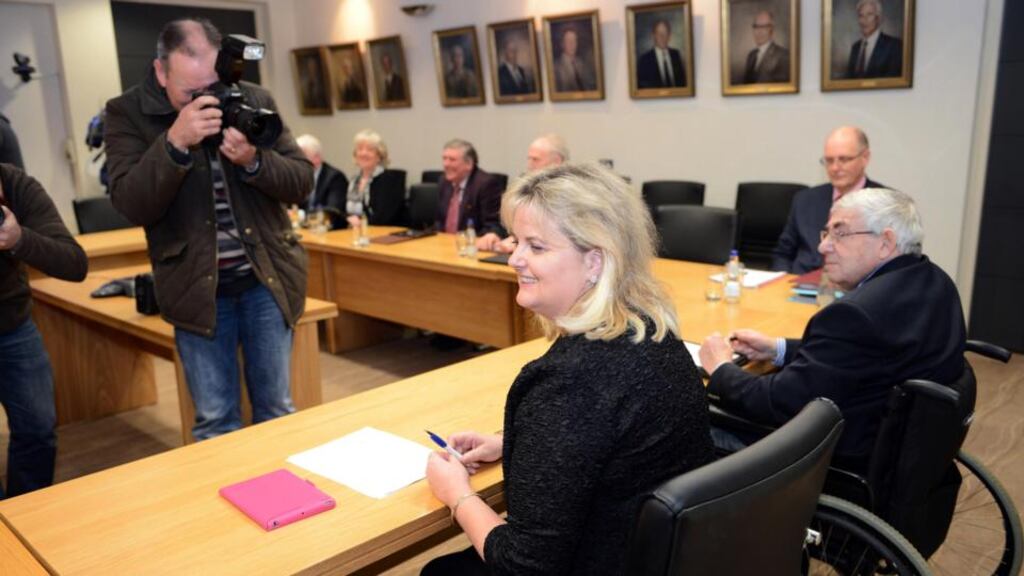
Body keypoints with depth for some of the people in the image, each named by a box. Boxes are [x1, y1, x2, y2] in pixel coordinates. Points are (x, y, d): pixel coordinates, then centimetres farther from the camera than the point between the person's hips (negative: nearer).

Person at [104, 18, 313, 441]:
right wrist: (175, 143, -27)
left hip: (267, 278, 2)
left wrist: (253, 161, -20)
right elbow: (131, 206, -15)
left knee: (276, 410, 12)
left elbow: (302, 183, -1)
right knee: (214, 420, 6)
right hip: (196, 288, -1)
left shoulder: (255, 100, 0)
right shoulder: (128, 113, -4)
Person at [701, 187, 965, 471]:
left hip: (850, 463, -9)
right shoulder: (934, 281, 0)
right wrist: (778, 349, 5)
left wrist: (721, 368, -7)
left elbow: (778, 403, -25)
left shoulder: (856, 314, -30)